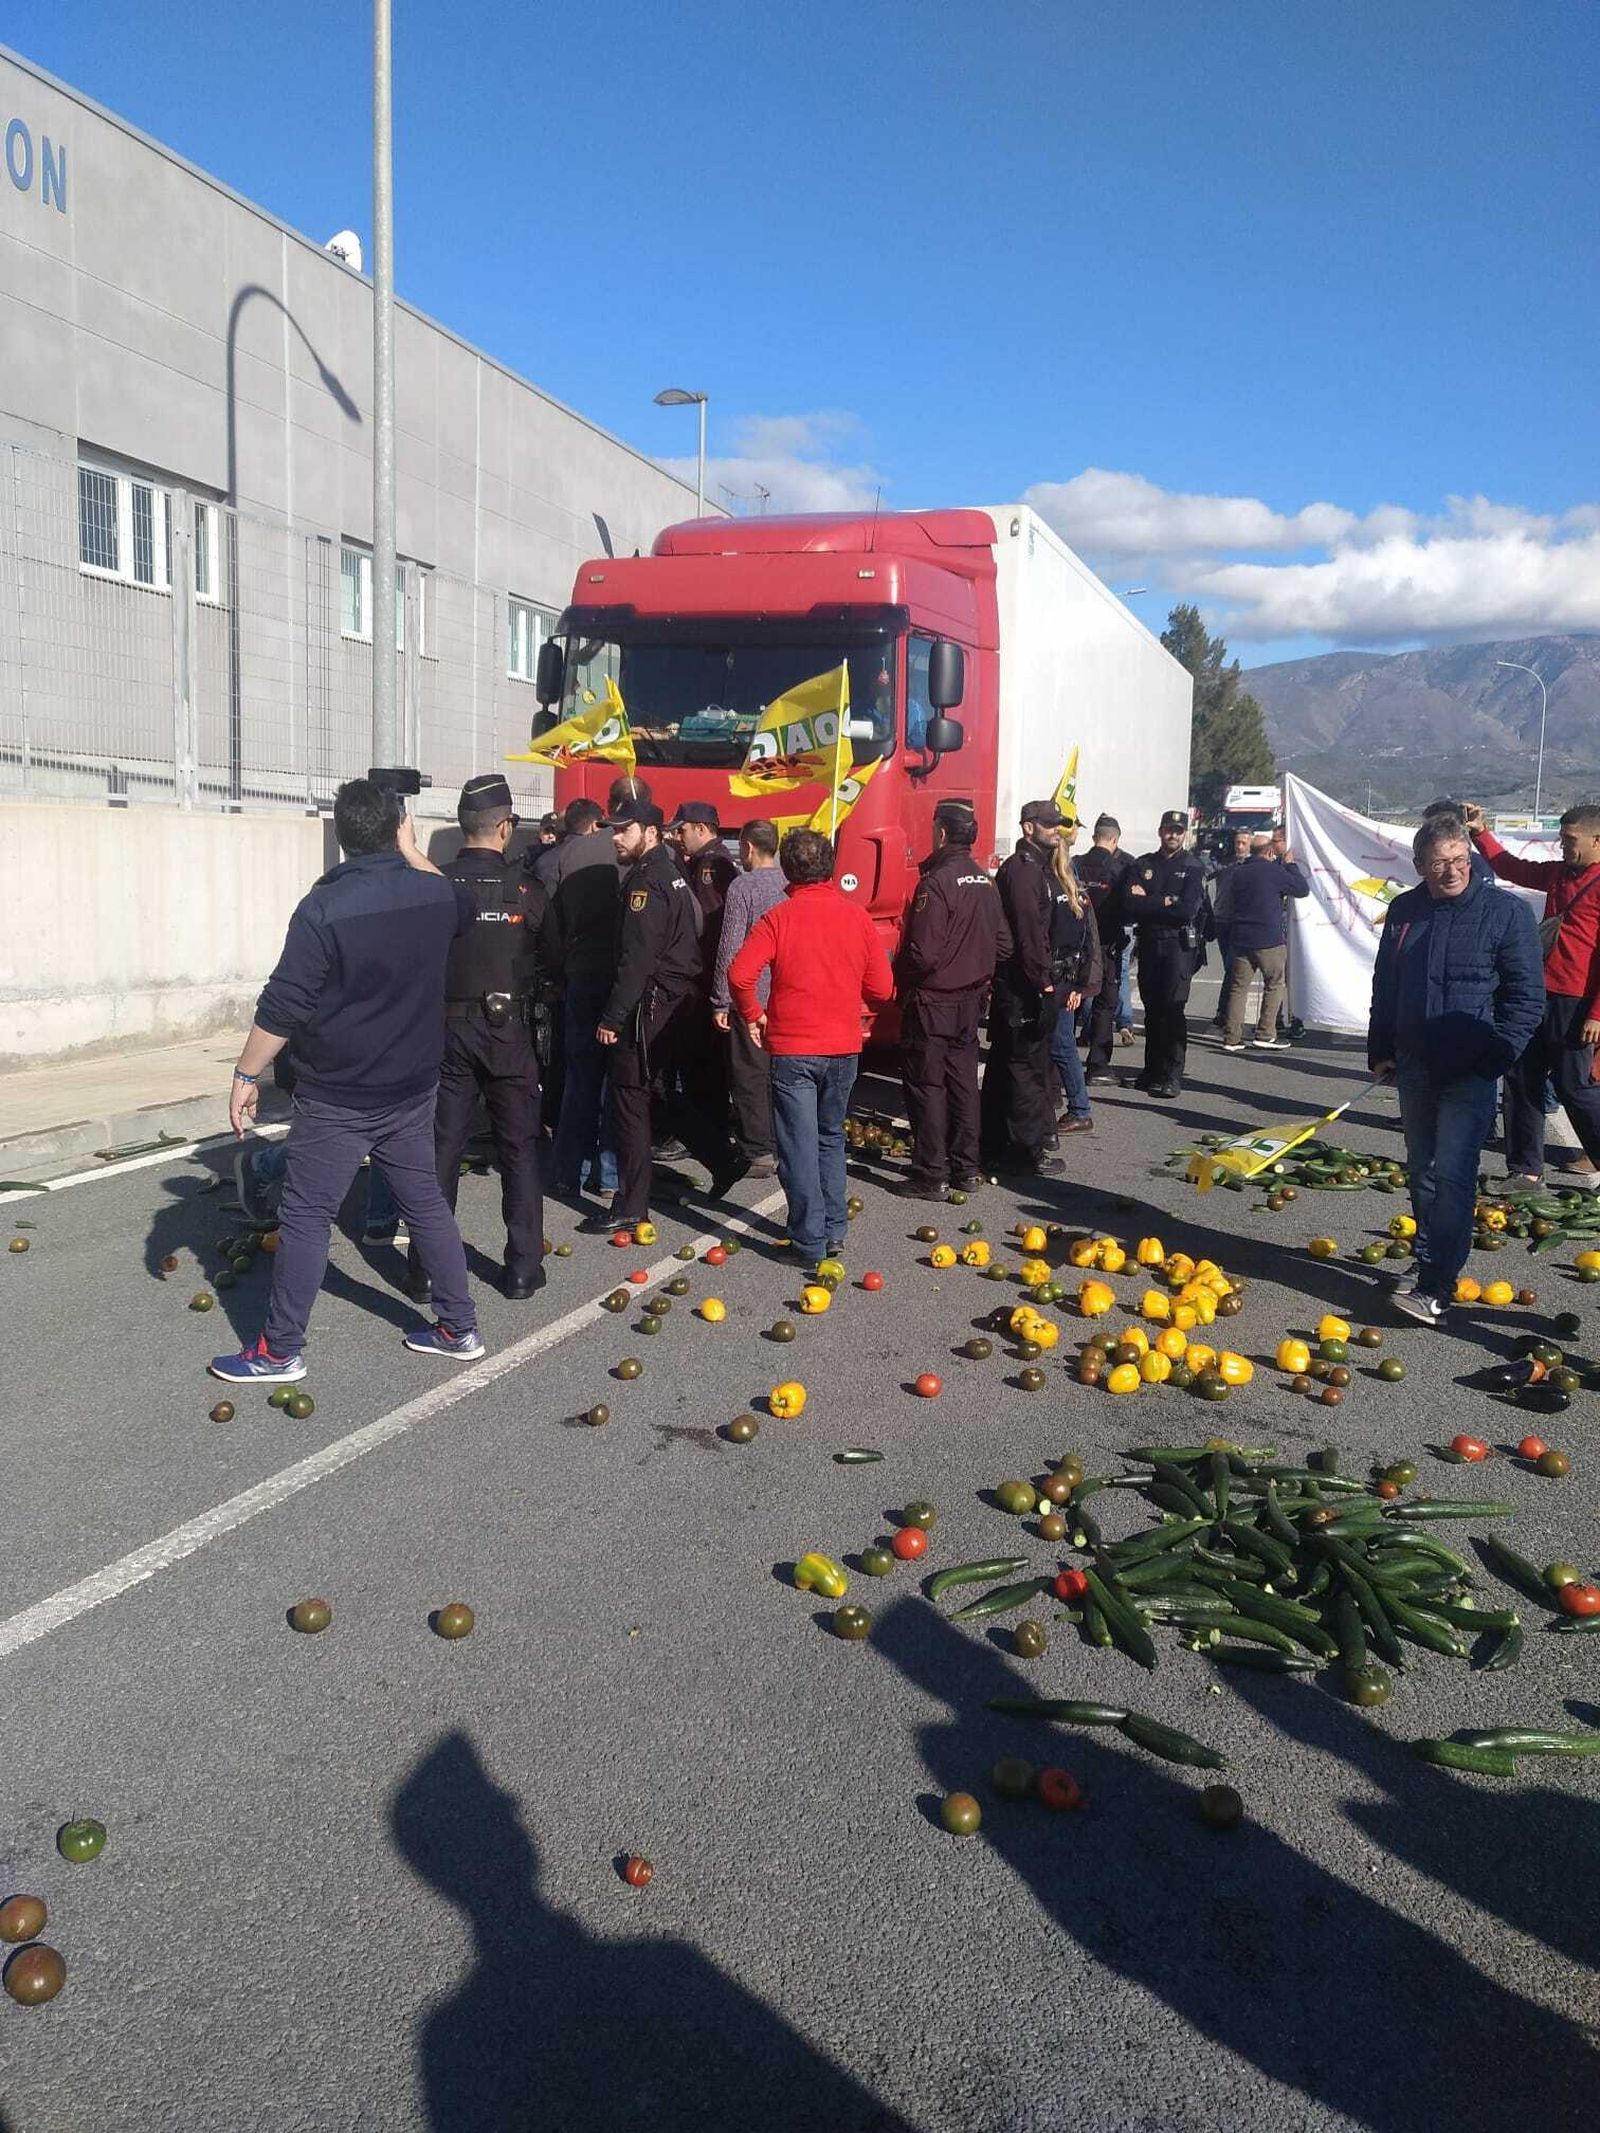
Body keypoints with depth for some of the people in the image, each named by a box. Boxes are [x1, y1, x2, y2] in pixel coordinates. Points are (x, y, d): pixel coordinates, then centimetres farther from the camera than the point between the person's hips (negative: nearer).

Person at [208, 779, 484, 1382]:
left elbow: (282, 1007, -17)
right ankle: (459, 1328, 23)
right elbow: (461, 908, 25)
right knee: (426, 1202, 16)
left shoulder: (324, 907, -18)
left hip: (336, 1100, -5)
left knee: (305, 1218, 4)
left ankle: (280, 1352, 13)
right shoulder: (434, 893, -3)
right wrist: (412, 853, 25)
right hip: (413, 1088, 6)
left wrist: (246, 1075, -8)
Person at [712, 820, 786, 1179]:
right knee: (779, 1073, 14)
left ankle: (758, 1152, 3)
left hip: (751, 999, -6)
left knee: (750, 1075, 1)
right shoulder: (791, 885, 6)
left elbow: (730, 950, -13)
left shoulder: (743, 887, -11)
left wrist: (721, 1001, -8)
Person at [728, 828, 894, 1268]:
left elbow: (740, 974, -20)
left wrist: (753, 1014, -3)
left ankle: (811, 1242, 4)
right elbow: (882, 989, 1)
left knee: (800, 1145, 3)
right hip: (843, 1048, 4)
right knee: (831, 1137, 20)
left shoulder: (779, 917, -9)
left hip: (792, 1049, -4)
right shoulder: (856, 915, -1)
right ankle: (834, 1230, 24)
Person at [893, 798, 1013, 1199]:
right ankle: (966, 1169, 20)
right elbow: (1003, 944, 10)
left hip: (932, 1003, -7)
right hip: (970, 1002, 8)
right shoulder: (986, 883, 6)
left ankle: (931, 1175, 4)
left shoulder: (936, 883, -19)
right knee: (962, 1081, 14)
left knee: (926, 1086, 1)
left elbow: (922, 953, -22)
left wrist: (899, 978, -4)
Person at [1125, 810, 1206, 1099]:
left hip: (1179, 944, -4)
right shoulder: (1143, 865, 10)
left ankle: (1173, 1076, -11)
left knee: (1173, 1008, -12)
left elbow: (1187, 910, -14)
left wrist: (1147, 902, -9)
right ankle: (1152, 1070, 17)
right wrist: (1165, 902, -12)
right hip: (1149, 943, 4)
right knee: (1152, 1008, 9)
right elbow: (1129, 904, -3)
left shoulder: (1192, 868, 1)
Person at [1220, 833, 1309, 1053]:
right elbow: (1303, 889, -2)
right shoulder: (1273, 871, -9)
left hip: (1240, 938, 5)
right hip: (1269, 939, -5)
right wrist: (1290, 864, 12)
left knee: (1238, 986, 6)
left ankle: (1232, 1037, 3)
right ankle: (1266, 1035, 2)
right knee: (1275, 985, 6)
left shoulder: (1237, 872, 9)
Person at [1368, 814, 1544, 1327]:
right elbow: (1385, 986, 17)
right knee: (1422, 1175, 13)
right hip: (1415, 1068, 6)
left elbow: (1527, 997, -7)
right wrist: (1381, 1050, 11)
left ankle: (1436, 1288, -10)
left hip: (1470, 1073, -5)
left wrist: (1492, 1059, -14)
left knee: (1452, 1175, -11)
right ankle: (1431, 1268, 25)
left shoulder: (1506, 912, -8)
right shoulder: (1404, 911, 7)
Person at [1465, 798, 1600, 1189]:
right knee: (1522, 1081, 10)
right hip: (1539, 996, 8)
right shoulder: (1558, 873, 12)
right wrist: (1481, 832, 19)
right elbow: (1511, 867, 28)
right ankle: (1526, 1169, 19)